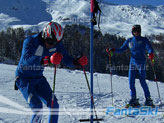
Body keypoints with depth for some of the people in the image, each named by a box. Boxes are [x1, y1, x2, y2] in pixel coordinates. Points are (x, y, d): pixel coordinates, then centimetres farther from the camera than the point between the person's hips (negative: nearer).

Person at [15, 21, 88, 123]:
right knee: (37, 107, -19)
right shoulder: (30, 41, -23)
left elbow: (66, 59, 0)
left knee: (54, 105, -4)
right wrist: (47, 60, -55)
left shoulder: (56, 44, -7)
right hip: (24, 79, -5)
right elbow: (26, 58, -41)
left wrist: (77, 62, -23)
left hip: (39, 78, 6)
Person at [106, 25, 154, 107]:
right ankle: (134, 100, 5)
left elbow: (149, 48, -9)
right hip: (132, 63, 3)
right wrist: (112, 50, -1)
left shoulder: (144, 40, 4)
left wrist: (151, 54, -31)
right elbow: (121, 49, 14)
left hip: (141, 63, -3)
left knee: (142, 81, -9)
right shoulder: (129, 41, 12)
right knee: (131, 81, -4)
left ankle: (148, 99, 2)